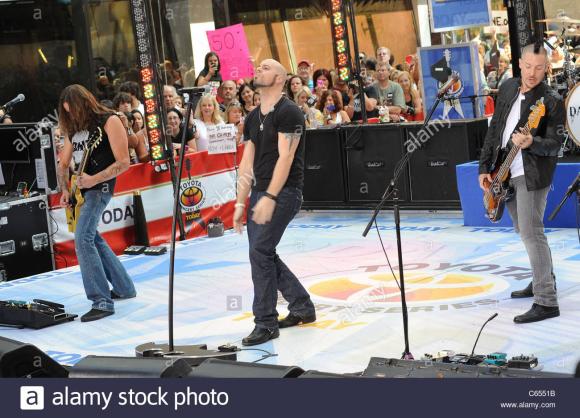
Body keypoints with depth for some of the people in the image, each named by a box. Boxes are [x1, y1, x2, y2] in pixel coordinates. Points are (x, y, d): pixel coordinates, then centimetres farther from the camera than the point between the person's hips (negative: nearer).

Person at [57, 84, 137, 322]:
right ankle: (124, 287, 33)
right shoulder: (73, 128, 13)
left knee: (83, 239, -21)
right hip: (80, 190, 9)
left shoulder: (109, 121, -10)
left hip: (100, 187, -9)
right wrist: (65, 190, 2)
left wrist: (93, 180, -22)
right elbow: (63, 164, 19)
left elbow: (123, 163, -14)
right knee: (93, 238, 18)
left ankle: (102, 301, -22)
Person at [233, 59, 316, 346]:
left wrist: (269, 198, -24)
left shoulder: (288, 112, -11)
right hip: (260, 193, 9)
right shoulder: (253, 117, 14)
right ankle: (302, 307, 26)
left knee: (260, 251, -15)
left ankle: (266, 323, -7)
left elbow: (285, 157, -18)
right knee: (262, 254, 11)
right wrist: (241, 203, 10)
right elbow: (248, 163, 15)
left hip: (284, 192, -9)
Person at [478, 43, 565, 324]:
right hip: (506, 174, 8)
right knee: (524, 230, 19)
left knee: (531, 233, -14)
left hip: (531, 174, -8)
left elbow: (555, 143, -16)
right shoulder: (508, 88, 8)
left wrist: (531, 143, -36)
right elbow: (494, 129, 13)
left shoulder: (552, 101, -13)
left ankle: (546, 302, -13)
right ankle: (544, 280, 37)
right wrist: (485, 167, 11)